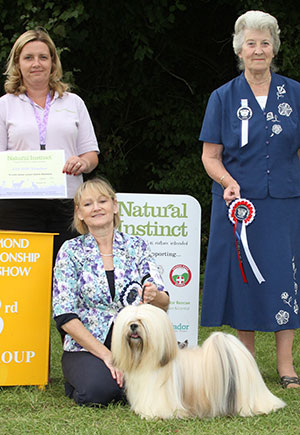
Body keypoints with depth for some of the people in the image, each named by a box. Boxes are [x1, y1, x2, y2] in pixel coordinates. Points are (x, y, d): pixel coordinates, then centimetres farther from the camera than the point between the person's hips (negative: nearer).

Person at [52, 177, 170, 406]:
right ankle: (77, 378, 3)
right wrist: (106, 355, -18)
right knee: (98, 390, -32)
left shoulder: (136, 246, 5)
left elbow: (164, 303, -2)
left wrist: (154, 296, -28)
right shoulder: (71, 251, -1)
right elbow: (65, 316, -8)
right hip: (86, 346, -1)